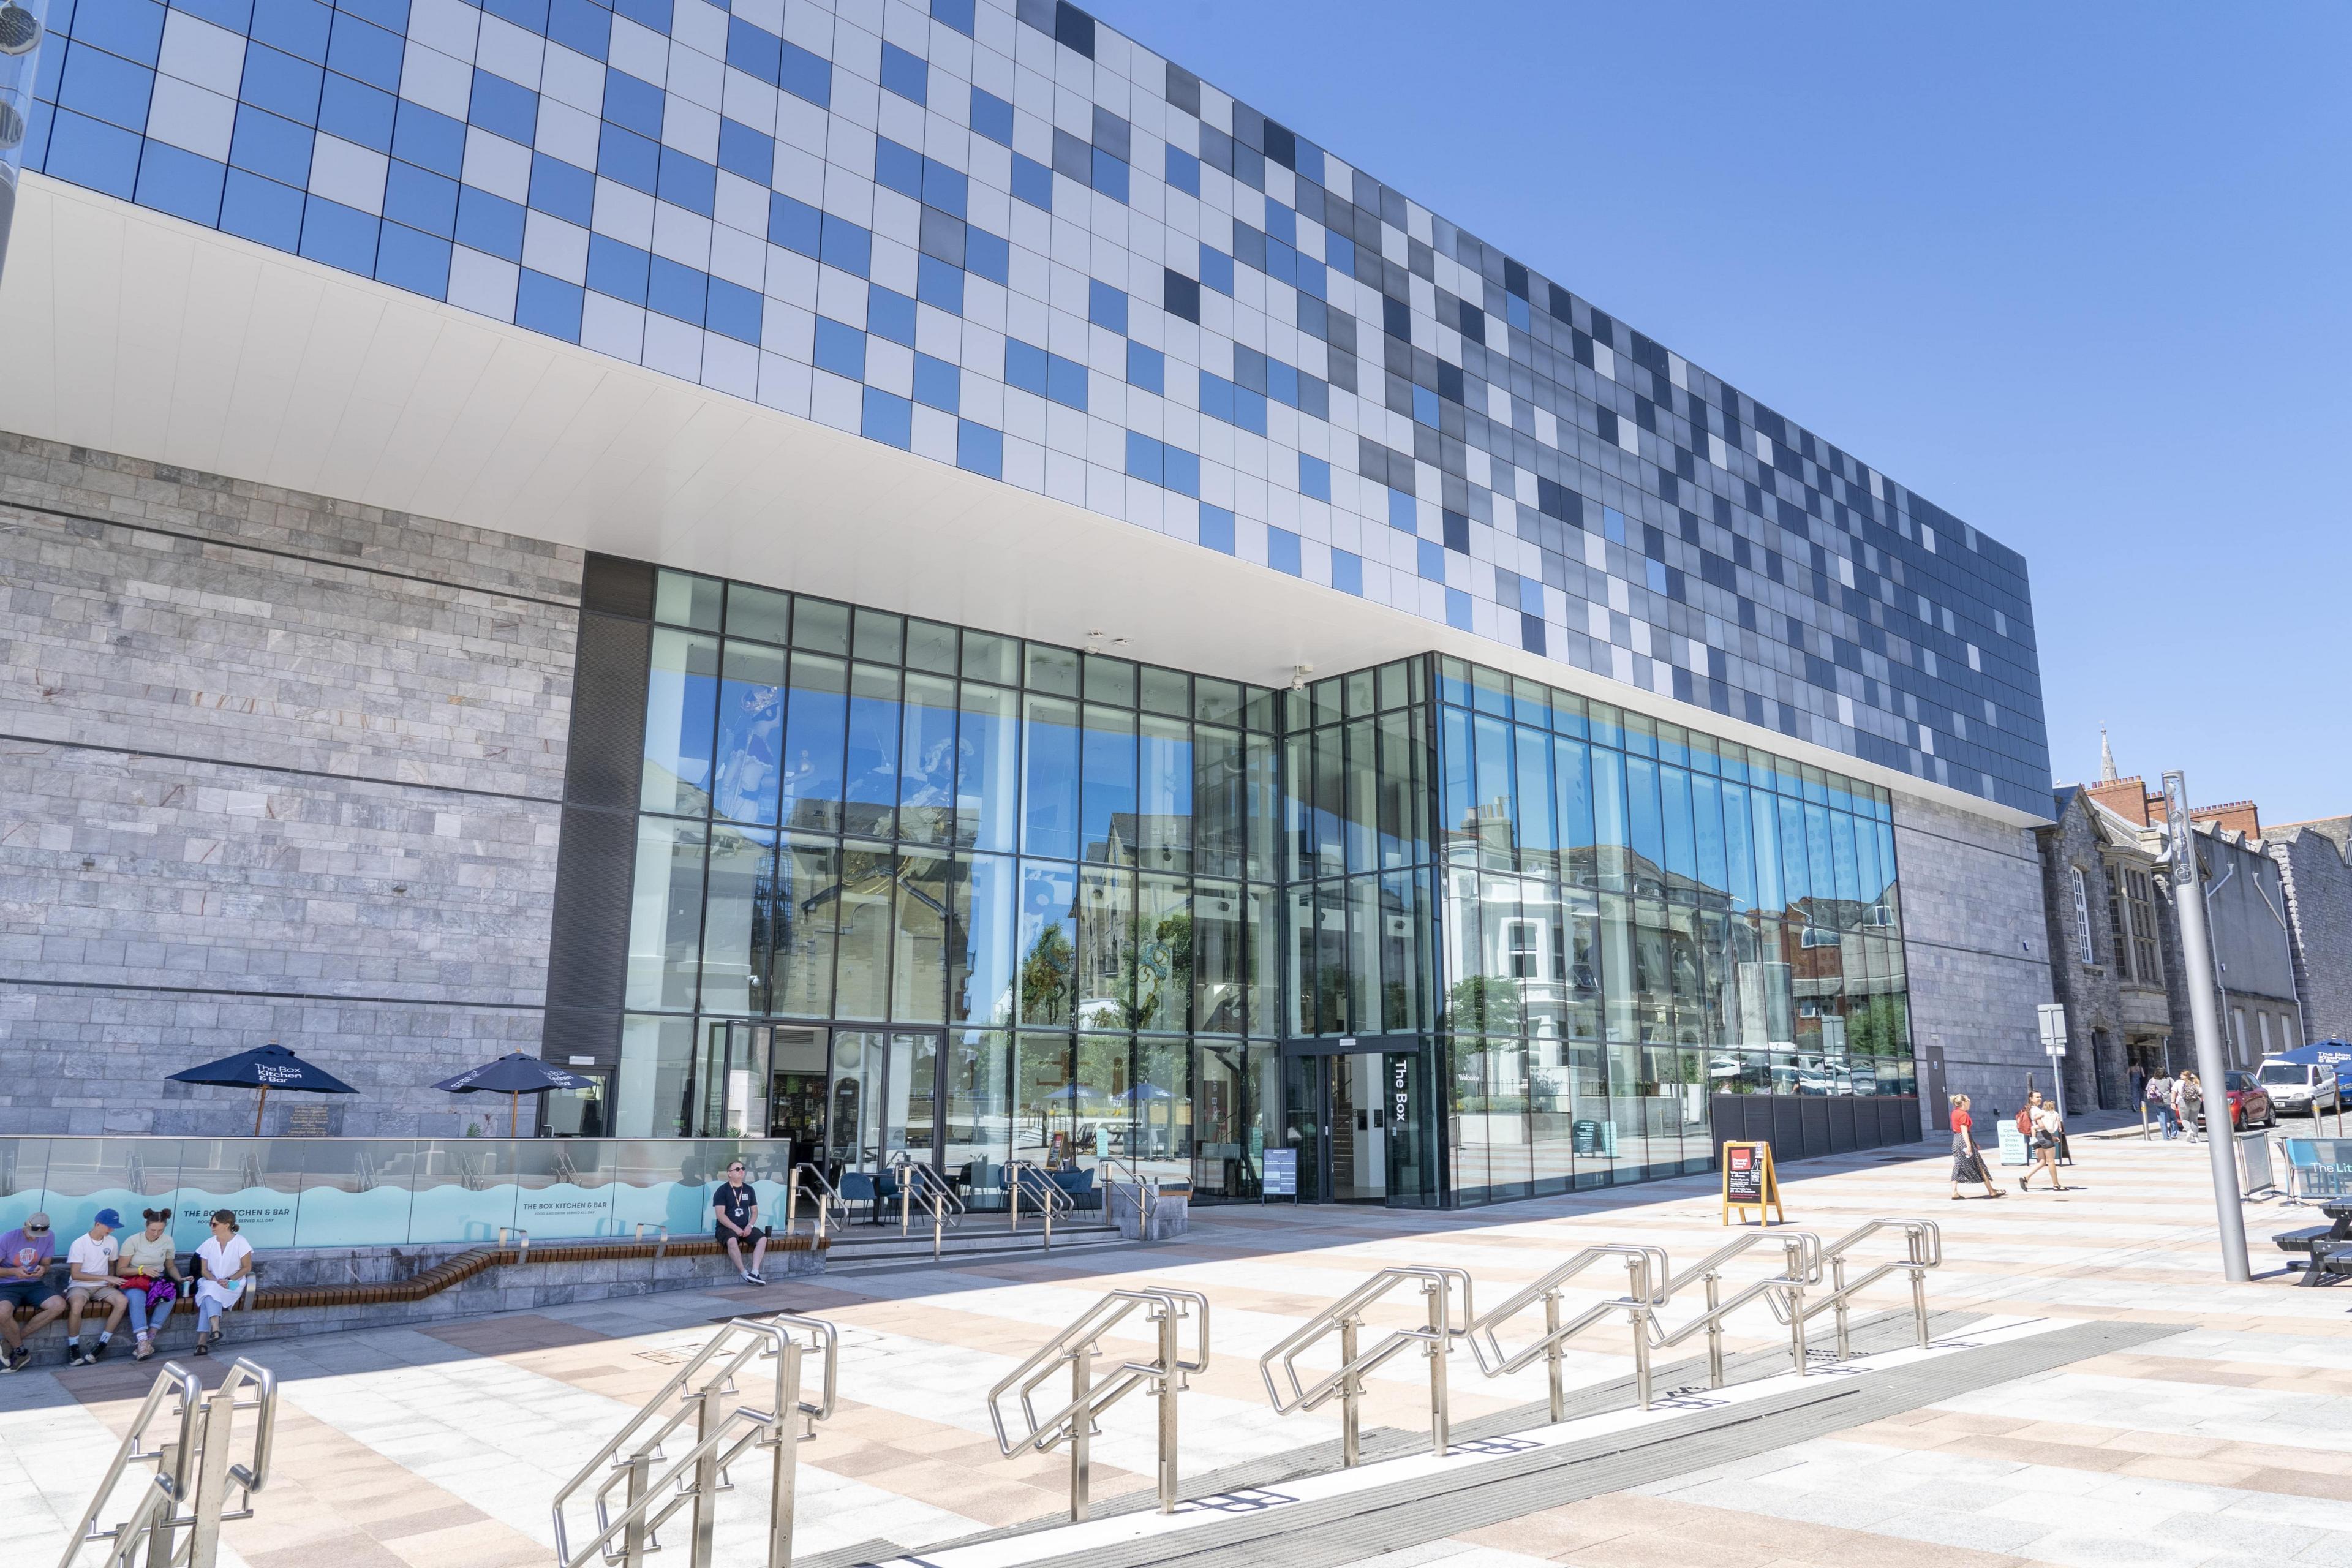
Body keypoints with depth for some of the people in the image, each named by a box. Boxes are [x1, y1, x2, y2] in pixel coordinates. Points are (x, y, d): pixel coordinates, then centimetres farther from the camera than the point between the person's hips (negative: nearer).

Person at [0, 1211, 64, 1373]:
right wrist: (14, 1271, -23)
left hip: (34, 1285, 3)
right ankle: (21, 1352, -11)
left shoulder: (48, 1238, -1)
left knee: (59, 1305, -25)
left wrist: (43, 1269, -15)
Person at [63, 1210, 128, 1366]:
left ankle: (100, 1346, -20)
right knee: (77, 1305, -40)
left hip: (101, 1287, 4)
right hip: (79, 1286, -4)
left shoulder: (112, 1242, 5)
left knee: (122, 1301, -27)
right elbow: (75, 1274, -14)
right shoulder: (80, 1243, -11)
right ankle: (74, 1348, -21)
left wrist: (111, 1280, 0)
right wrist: (105, 1277, -18)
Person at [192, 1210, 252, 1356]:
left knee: (210, 1291, -33)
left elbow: (247, 1268, -2)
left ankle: (203, 1341, -40)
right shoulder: (209, 1244, 5)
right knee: (210, 1290, -33)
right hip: (210, 1282, 3)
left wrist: (228, 1280, -14)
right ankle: (215, 1329, -48)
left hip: (233, 1284, -3)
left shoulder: (240, 1242, -5)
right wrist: (216, 1281, -12)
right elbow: (204, 1270, 7)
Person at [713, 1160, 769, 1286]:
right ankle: (744, 1273, -28)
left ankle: (754, 1272, -25)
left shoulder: (749, 1190, 11)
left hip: (746, 1227, 5)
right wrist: (736, 1228, -20)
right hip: (726, 1228, -5)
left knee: (763, 1239, -21)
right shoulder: (722, 1191, -4)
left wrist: (750, 1226, -6)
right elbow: (720, 1215, -12)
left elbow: (754, 1211, 14)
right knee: (732, 1241, -37)